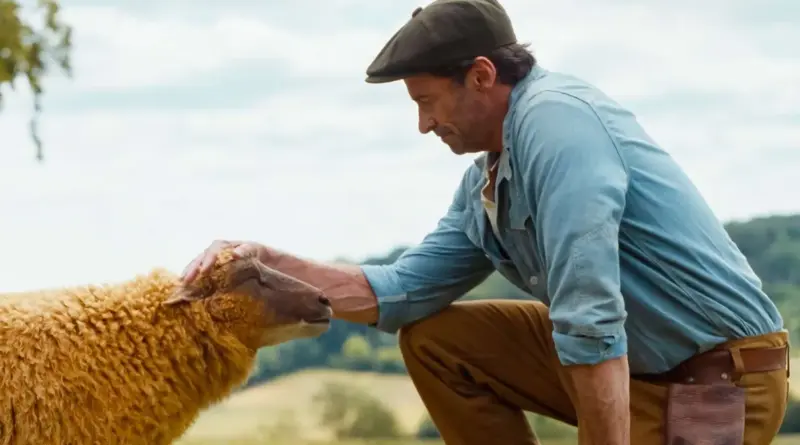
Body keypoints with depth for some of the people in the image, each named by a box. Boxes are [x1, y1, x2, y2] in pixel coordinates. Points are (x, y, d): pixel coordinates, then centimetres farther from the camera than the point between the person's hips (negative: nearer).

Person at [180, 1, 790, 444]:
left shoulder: (555, 118, -22)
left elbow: (592, 320, -28)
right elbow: (401, 294, 12)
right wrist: (269, 263, 4)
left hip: (719, 383, -9)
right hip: (631, 362, 9)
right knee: (434, 338, 8)